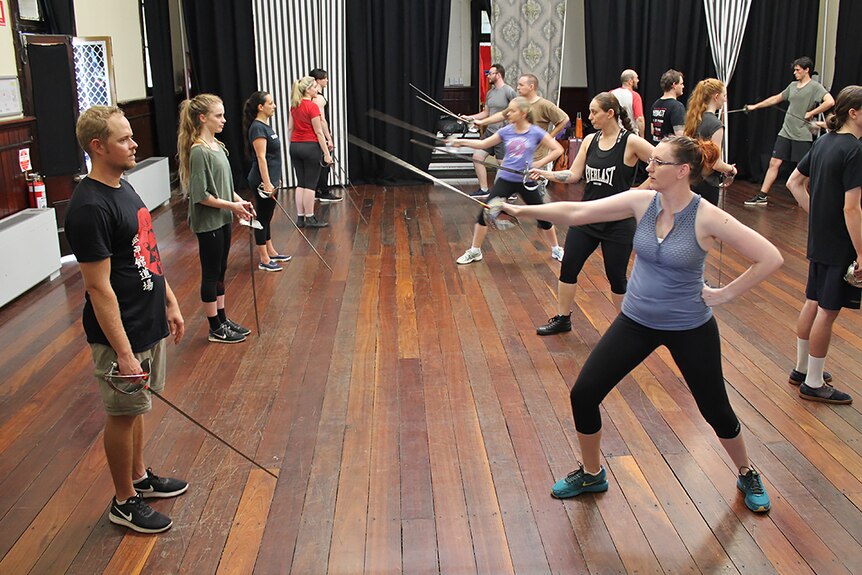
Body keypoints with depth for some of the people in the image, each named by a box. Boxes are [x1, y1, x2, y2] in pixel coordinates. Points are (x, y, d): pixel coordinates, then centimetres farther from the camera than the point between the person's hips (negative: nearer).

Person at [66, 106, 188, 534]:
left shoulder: (123, 187, 7)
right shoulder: (90, 207, -23)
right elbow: (99, 289, -24)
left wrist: (170, 303, 17)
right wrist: (123, 352, -24)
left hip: (148, 323, 9)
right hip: (121, 333, -9)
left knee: (136, 407, 22)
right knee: (122, 414, 7)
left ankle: (139, 477, 39)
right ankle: (124, 501, 23)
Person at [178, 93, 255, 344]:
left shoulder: (216, 145, 7)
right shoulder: (199, 151, -20)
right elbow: (200, 195, -21)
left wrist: (240, 201, 3)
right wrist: (232, 206, -17)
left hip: (222, 219, 9)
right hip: (207, 222, -9)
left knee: (220, 272, 17)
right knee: (211, 274, 3)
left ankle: (223, 320, 29)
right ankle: (216, 329, 15)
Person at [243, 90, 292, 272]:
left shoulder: (265, 126, 13)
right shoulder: (257, 128, -17)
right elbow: (261, 157, -22)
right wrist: (267, 183, -25)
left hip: (269, 179, 10)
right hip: (262, 181, -10)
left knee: (267, 217, 17)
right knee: (262, 218, -2)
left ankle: (271, 252, 28)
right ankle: (264, 261, 5)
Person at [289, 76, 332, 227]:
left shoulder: (294, 106, 8)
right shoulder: (312, 106, -14)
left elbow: (290, 128, 12)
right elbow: (319, 132, -15)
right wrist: (326, 153, -12)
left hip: (295, 146, 7)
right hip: (310, 147, -7)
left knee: (300, 183, 10)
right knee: (310, 184, -1)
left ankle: (300, 218, 11)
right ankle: (309, 218, 3)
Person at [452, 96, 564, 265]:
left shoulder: (536, 132, -8)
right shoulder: (506, 131, -1)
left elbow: (558, 150, -5)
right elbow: (483, 144, 6)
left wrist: (539, 163, -12)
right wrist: (461, 142, -3)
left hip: (526, 181, -2)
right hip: (505, 179, 2)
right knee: (485, 213, -4)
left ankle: (556, 250, 29)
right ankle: (474, 251, 11)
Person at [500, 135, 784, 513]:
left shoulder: (706, 218, -20)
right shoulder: (641, 202, -9)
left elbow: (770, 258, -18)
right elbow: (577, 212, -14)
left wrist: (726, 294, -13)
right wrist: (524, 211, -21)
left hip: (689, 328, -3)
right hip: (636, 321, 4)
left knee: (715, 409, 13)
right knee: (583, 394, -1)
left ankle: (747, 475, 44)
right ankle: (591, 474, 24)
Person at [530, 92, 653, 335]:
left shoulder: (631, 142, -13)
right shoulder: (590, 140, 4)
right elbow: (573, 174, 2)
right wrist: (546, 173, -11)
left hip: (618, 222, -5)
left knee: (616, 276, 5)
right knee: (568, 267, 6)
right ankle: (562, 319, 24)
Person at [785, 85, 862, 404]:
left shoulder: (823, 141, 6)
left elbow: (794, 182, 13)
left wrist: (816, 214, 13)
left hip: (819, 241, 9)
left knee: (813, 303, 18)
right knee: (827, 311, 2)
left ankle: (802, 369, 32)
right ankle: (814, 383, 13)